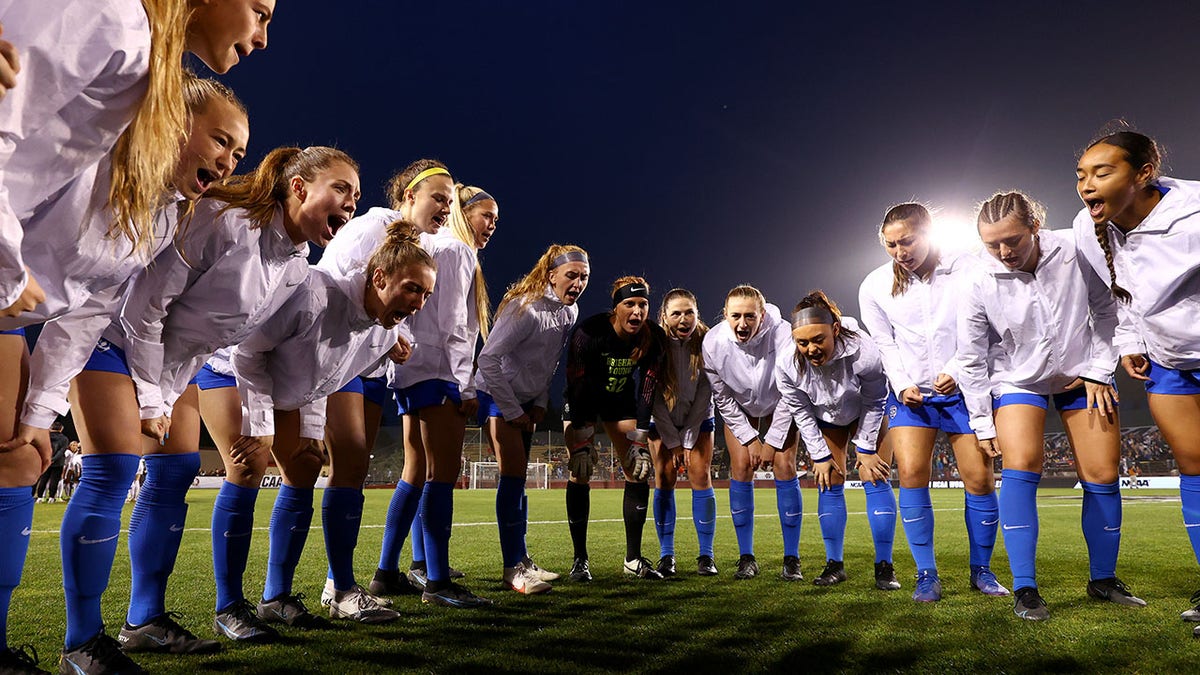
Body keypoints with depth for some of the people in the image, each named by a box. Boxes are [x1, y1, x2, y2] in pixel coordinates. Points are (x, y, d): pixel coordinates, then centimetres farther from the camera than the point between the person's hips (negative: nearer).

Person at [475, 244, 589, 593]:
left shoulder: (570, 312, -1)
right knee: (514, 475, -14)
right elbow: (488, 359, -26)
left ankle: (520, 561, 16)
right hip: (497, 395, -7)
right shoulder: (526, 308, -24)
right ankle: (514, 567, -7)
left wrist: (541, 404, 3)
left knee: (517, 478, 10)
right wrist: (512, 411, -20)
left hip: (527, 401, 7)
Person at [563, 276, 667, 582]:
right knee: (581, 473, -12)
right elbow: (576, 386, -28)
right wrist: (581, 441, -29)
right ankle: (580, 560, -1)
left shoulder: (654, 338, -21)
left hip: (621, 401, 4)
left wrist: (640, 439, -18)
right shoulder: (588, 332, -31)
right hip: (582, 401, -3)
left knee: (639, 471, -2)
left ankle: (634, 559, 7)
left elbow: (647, 390, -16)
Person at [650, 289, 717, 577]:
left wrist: (688, 439, -13)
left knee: (700, 477, -6)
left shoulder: (706, 342, -19)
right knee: (664, 479, -5)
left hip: (698, 418, 0)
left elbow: (704, 392, -14)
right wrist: (673, 441, -13)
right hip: (662, 420, 0)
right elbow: (655, 396, -15)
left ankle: (706, 555, 2)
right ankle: (666, 555, 3)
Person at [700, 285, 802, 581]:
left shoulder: (782, 335, -32)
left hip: (779, 408, -1)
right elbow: (722, 398, -13)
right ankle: (746, 558, 1)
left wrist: (773, 440, -16)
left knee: (785, 467, -12)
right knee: (741, 469, -10)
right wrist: (750, 438, -12)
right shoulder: (713, 342, -26)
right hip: (738, 411, 1)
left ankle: (792, 559, -2)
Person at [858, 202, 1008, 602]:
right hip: (909, 394, 1)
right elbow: (885, 344, 6)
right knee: (912, 474, -14)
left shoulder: (967, 271, -6)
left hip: (963, 390, -1)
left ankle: (981, 570, 17)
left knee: (980, 479, -4)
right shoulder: (875, 286, 1)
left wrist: (955, 372, -20)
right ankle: (926, 575, -3)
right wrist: (902, 385, -8)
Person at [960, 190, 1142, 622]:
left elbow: (1104, 310, -1)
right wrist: (983, 423, -7)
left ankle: (1104, 580, 22)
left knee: (1103, 476, 2)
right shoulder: (980, 286, -21)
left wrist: (1099, 371, -4)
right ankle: (1025, 589, -16)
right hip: (1018, 380, -2)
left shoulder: (1074, 253, -19)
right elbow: (971, 360, -11)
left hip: (1081, 375, 2)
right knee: (1021, 464, -22)